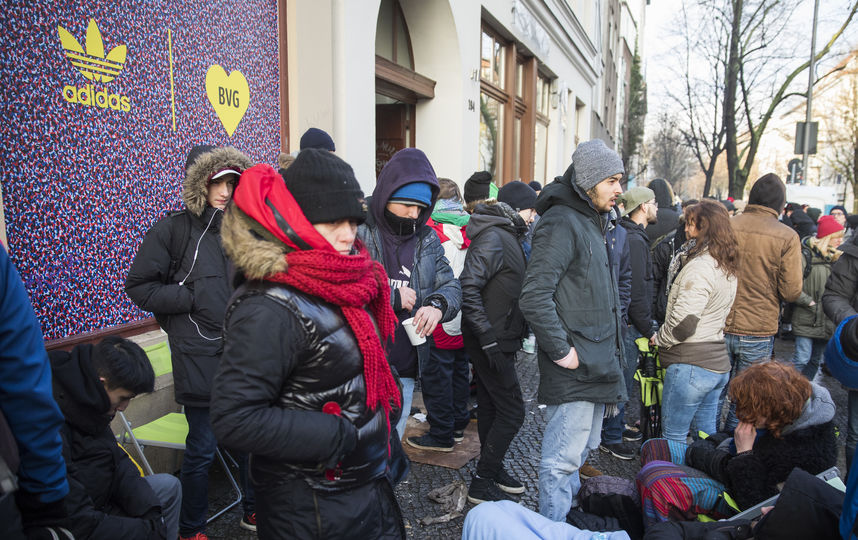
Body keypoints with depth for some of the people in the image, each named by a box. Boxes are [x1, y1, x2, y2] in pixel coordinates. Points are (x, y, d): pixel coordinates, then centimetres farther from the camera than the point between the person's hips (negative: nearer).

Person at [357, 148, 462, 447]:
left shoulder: (427, 240, 8)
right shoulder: (358, 232, -9)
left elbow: (451, 285, 10)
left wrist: (438, 305, -13)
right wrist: (392, 297, -15)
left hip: (405, 369, 5)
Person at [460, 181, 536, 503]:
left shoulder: (509, 236, 14)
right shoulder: (493, 238, -18)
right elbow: (468, 289, -25)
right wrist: (489, 339, -26)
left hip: (499, 340, 10)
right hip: (492, 342, -10)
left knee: (491, 408, 18)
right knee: (511, 411, -4)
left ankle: (492, 470, 33)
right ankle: (481, 484, 8)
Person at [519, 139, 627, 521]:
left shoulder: (592, 222, 16)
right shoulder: (561, 223, -16)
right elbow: (534, 297, -26)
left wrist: (609, 354, 18)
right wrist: (560, 350, -21)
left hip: (596, 365, 10)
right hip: (573, 372, -10)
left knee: (581, 450, 22)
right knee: (562, 459, -1)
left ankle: (573, 517, 39)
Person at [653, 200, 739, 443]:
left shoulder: (699, 267, -18)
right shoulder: (728, 267, 12)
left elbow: (683, 322, -22)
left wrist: (659, 338, -4)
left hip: (691, 365, -9)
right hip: (718, 365, 9)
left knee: (673, 436, 2)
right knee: (707, 433, 19)